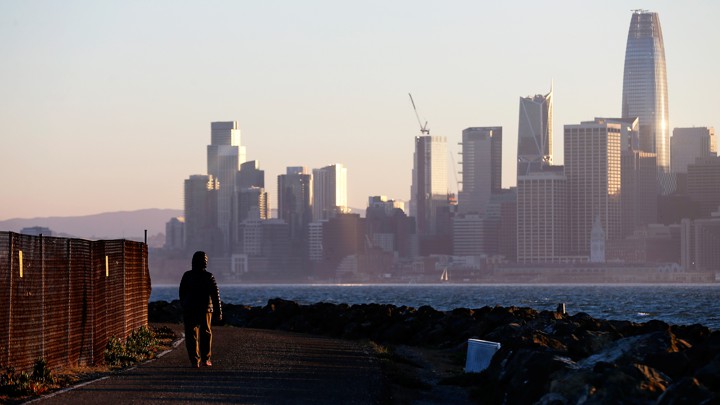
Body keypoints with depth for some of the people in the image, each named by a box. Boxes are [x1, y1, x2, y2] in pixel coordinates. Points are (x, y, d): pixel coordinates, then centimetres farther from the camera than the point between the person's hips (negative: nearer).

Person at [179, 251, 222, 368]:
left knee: (191, 336, 1)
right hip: (205, 309, 0)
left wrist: (183, 306, 21)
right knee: (206, 333, 14)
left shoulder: (187, 276, -3)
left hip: (189, 310, 0)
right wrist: (219, 311, -2)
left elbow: (182, 293, 6)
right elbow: (215, 295, -7)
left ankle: (194, 360, -7)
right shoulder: (209, 276, -7)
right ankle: (205, 359, 18)